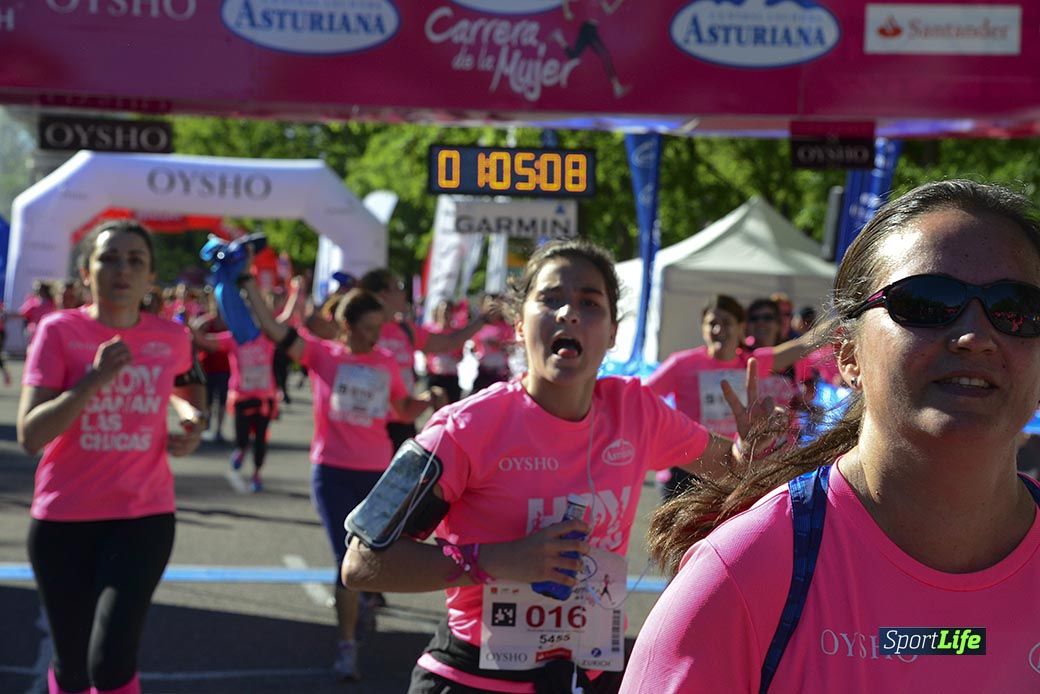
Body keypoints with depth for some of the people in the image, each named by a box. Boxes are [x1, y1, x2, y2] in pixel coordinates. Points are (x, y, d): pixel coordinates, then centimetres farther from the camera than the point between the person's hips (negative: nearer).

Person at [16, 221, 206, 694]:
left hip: (144, 518, 0)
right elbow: (30, 435, -16)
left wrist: (192, 420, 3)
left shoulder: (172, 338, 0)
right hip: (62, 519, 0)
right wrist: (95, 378, -25)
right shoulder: (59, 330, -8)